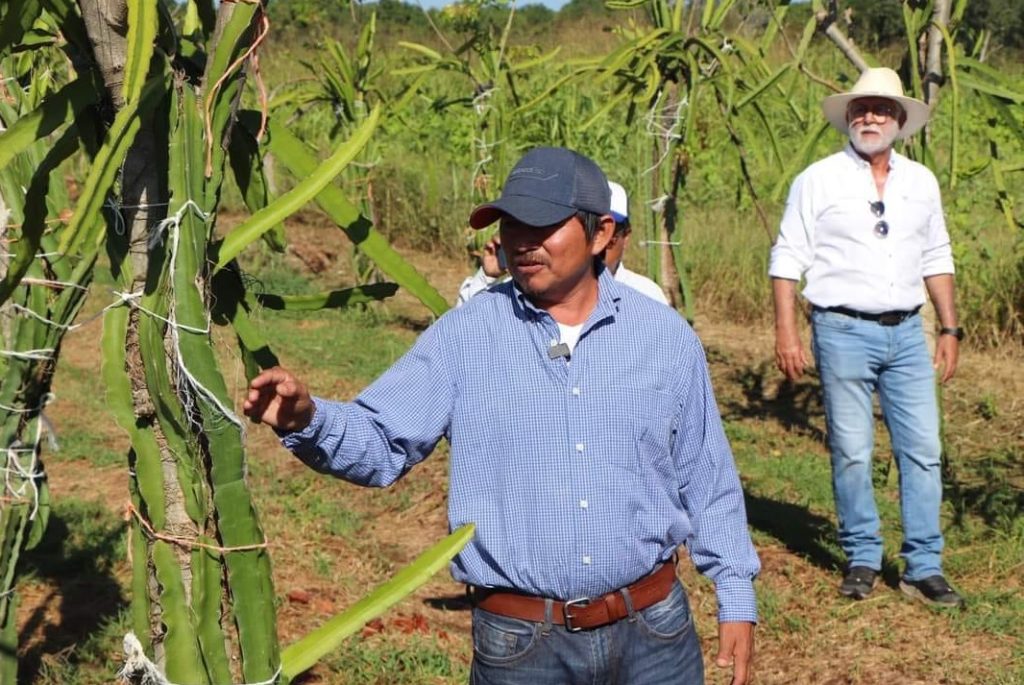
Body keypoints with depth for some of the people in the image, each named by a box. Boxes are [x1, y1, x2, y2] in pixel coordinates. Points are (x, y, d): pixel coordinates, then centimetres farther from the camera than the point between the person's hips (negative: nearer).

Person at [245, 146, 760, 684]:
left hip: (654, 631, 1)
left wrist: (736, 601, 7)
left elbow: (707, 480, 7)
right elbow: (381, 441, -7)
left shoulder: (666, 337, 1)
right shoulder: (462, 337, -4)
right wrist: (307, 419, -27)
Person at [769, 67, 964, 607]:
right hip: (843, 331, -3)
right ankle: (862, 559, 16)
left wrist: (949, 327, 13)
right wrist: (787, 331, -8)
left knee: (922, 449, 1)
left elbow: (936, 259, 17)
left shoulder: (920, 182, 12)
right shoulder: (819, 180, -1)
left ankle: (924, 567, 8)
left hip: (906, 332, 4)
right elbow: (788, 258, -2)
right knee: (851, 453, 1)